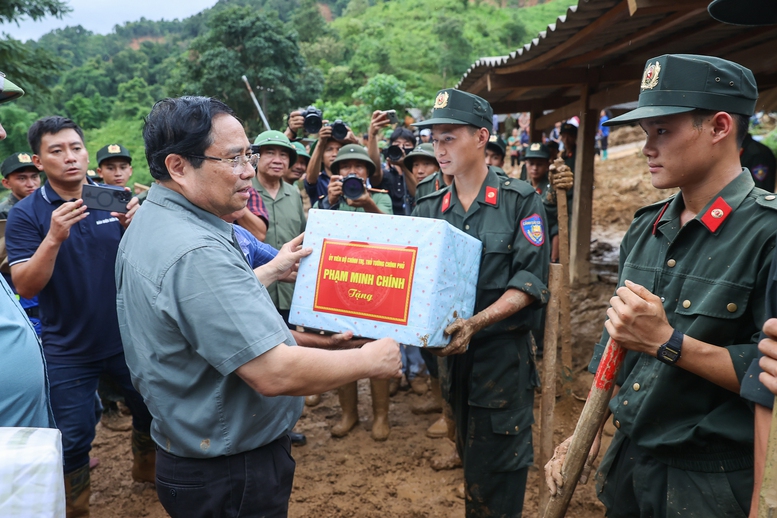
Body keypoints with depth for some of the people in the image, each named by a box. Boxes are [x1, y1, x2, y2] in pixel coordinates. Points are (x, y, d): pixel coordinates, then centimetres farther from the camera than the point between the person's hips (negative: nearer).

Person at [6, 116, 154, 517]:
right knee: (73, 439, 6)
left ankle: (147, 470, 45)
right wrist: (54, 238, -32)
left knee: (152, 412, 17)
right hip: (69, 349, -2)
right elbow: (25, 287, -16)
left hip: (127, 337, 3)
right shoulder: (26, 214, -8)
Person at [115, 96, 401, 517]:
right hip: (234, 478, -10)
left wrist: (271, 272, 20)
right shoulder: (195, 254, -31)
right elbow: (274, 373, -34)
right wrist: (370, 360, -21)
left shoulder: (149, 223, 4)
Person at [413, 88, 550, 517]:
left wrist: (475, 324, -25)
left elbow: (530, 281, -13)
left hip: (503, 352, -4)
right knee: (470, 460, 19)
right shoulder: (428, 209, 6)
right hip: (452, 352, 5)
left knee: (494, 482, 3)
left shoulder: (520, 201, -7)